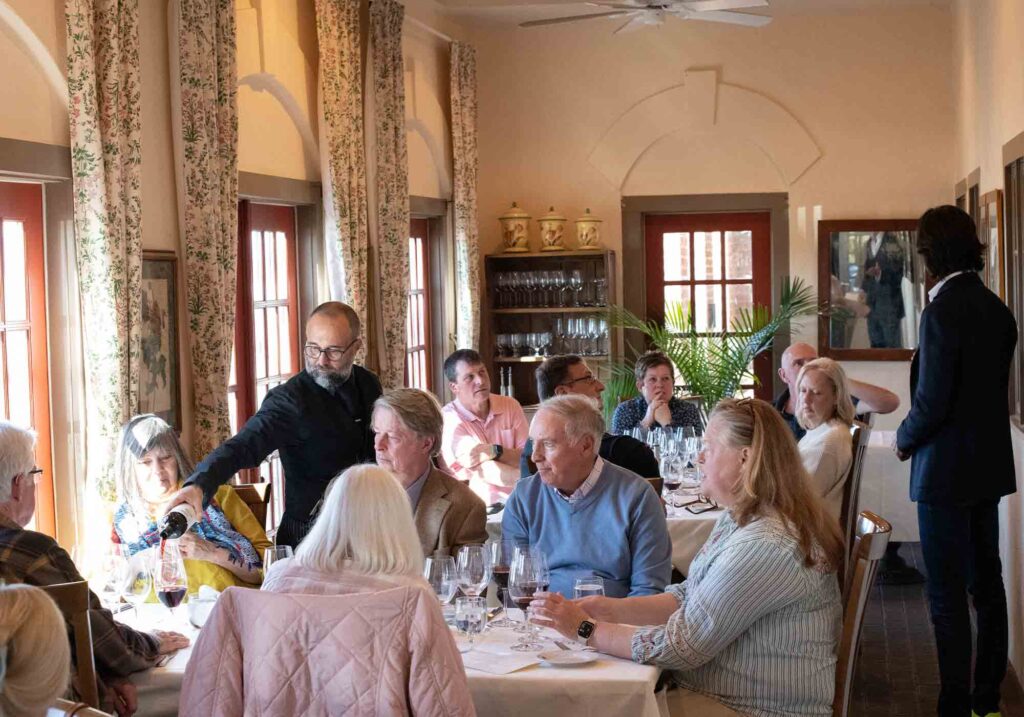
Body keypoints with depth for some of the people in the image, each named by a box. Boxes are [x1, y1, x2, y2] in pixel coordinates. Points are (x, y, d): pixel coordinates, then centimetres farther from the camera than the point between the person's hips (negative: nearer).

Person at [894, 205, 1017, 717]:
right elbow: (993, 390, 11)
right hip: (989, 467, 9)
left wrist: (905, 439, -2)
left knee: (947, 596, -2)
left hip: (945, 471, -8)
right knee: (986, 583, 16)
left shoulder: (943, 311, -19)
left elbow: (932, 401, -21)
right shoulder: (997, 310, 6)